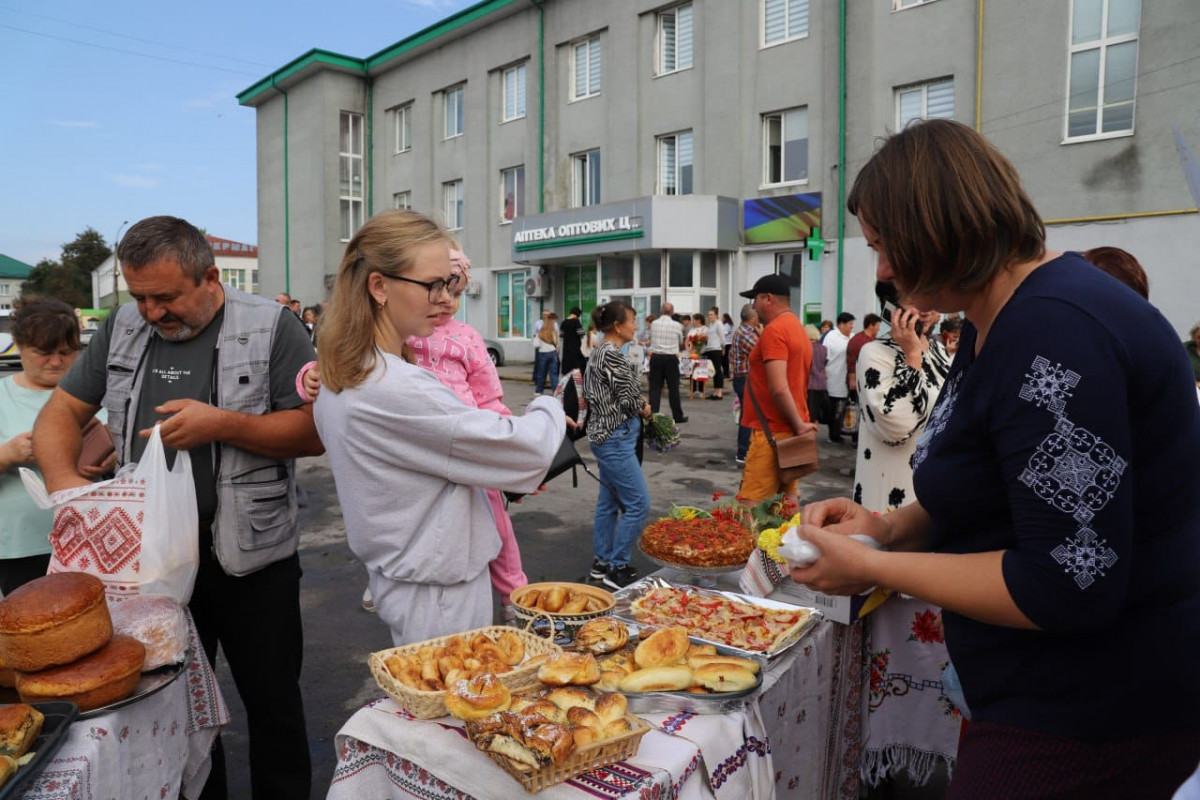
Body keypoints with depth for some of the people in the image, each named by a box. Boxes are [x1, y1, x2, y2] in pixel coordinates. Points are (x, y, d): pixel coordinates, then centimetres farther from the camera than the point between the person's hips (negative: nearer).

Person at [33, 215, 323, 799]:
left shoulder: (270, 328, -9)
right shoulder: (122, 328, 5)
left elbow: (317, 432, -12)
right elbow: (62, 412, 9)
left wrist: (223, 425, -24)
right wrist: (63, 477, -10)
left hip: (247, 556, -4)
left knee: (272, 702, 10)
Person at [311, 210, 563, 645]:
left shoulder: (346, 376, 4)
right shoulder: (397, 390, -28)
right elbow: (532, 450, -23)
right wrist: (548, 407, -2)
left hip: (402, 576, 9)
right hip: (439, 596, -9)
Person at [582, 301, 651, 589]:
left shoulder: (601, 352, 12)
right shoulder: (612, 354, -18)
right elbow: (628, 400, -18)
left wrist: (638, 403, 6)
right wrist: (645, 409, 2)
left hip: (607, 435, 10)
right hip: (616, 438, -10)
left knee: (609, 501, 16)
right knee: (638, 503, -5)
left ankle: (602, 561, 25)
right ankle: (617, 567, 3)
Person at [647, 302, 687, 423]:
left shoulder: (654, 324, 1)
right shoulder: (677, 325, -3)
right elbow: (681, 343, 13)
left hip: (655, 357, 1)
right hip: (671, 358, -1)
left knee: (655, 387, 3)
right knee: (673, 388, 5)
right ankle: (678, 416, 12)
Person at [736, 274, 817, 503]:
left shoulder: (773, 331, -14)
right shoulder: (798, 329, 16)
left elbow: (779, 389, -23)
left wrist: (798, 424, -15)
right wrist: (798, 424, 17)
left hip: (773, 432, -10)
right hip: (790, 431, 10)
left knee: (751, 506, -11)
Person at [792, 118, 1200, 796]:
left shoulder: (1052, 332, -27)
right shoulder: (995, 323, 7)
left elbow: (1070, 583, -28)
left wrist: (872, 569, -20)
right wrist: (889, 527, -1)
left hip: (1100, 715, -9)